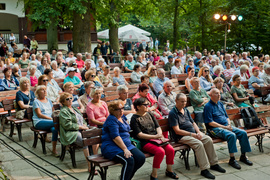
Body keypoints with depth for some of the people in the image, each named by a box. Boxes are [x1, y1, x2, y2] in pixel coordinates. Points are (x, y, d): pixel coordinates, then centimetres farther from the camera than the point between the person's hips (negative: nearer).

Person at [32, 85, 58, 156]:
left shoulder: (48, 100, 24)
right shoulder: (36, 101, 4)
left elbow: (53, 111, 24)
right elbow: (39, 115, -6)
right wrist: (50, 118, -15)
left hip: (50, 121, 5)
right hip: (39, 122, -5)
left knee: (54, 129, -32)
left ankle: (54, 150, -30)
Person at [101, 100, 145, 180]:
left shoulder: (122, 117, 18)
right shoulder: (111, 120, -9)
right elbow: (115, 137, -21)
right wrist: (125, 149, -25)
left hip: (126, 145, 9)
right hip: (112, 147, -9)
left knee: (141, 158, -12)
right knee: (129, 160, -32)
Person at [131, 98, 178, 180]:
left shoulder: (150, 114, 18)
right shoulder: (134, 118, -3)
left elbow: (158, 127, 17)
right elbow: (139, 134, -10)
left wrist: (160, 135, -6)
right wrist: (155, 136, -16)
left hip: (156, 139, 6)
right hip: (145, 142, -6)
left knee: (171, 149, -16)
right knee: (160, 151, -30)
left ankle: (169, 170, 8)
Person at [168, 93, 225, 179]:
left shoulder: (186, 110, 17)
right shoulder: (172, 113, -9)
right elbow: (177, 131, -15)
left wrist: (198, 132, 0)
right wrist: (192, 134, -17)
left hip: (193, 132, 8)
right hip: (182, 136, -7)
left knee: (208, 139, -13)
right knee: (199, 144, -30)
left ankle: (214, 164, -4)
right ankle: (204, 170, -26)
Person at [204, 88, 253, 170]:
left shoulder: (220, 104, 19)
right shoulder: (208, 106, -7)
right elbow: (210, 122, -14)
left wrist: (229, 125, 1)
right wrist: (224, 127, -16)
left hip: (226, 126, 8)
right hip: (216, 128, -8)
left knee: (243, 133, -10)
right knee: (232, 135, -33)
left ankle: (243, 156, 0)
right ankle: (232, 159, -25)